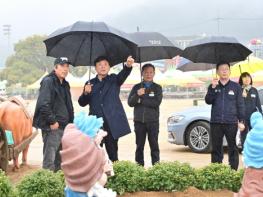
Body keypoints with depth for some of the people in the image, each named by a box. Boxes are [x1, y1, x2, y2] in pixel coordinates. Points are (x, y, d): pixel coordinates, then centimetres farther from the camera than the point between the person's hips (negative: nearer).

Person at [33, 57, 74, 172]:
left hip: (64, 127, 9)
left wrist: (70, 122, 15)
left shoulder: (65, 84, 17)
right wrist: (52, 121, -20)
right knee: (49, 160, -7)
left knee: (59, 160, 15)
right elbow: (43, 104, -21)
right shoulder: (48, 81, -11)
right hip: (52, 127, -9)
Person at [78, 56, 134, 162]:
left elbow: (123, 74, -13)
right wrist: (85, 93, -10)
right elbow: (82, 103, 12)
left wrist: (128, 66, -35)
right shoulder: (90, 83, 14)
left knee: (112, 153, 2)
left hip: (112, 123, -1)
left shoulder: (114, 79, 9)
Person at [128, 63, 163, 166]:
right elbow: (130, 102, 0)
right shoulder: (136, 87, 9)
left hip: (153, 121, -1)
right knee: (139, 145, 4)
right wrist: (137, 95, -19)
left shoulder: (157, 87, 5)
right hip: (139, 121, 2)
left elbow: (157, 102, -9)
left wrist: (141, 100, -7)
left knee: (154, 145, -2)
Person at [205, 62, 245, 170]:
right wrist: (213, 88, -14)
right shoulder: (213, 86, 10)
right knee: (216, 148, 6)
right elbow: (208, 101, -2)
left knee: (233, 148, 0)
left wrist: (241, 121, -3)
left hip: (231, 123, -2)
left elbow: (240, 105, 4)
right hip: (216, 123, 2)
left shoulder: (236, 87, 4)